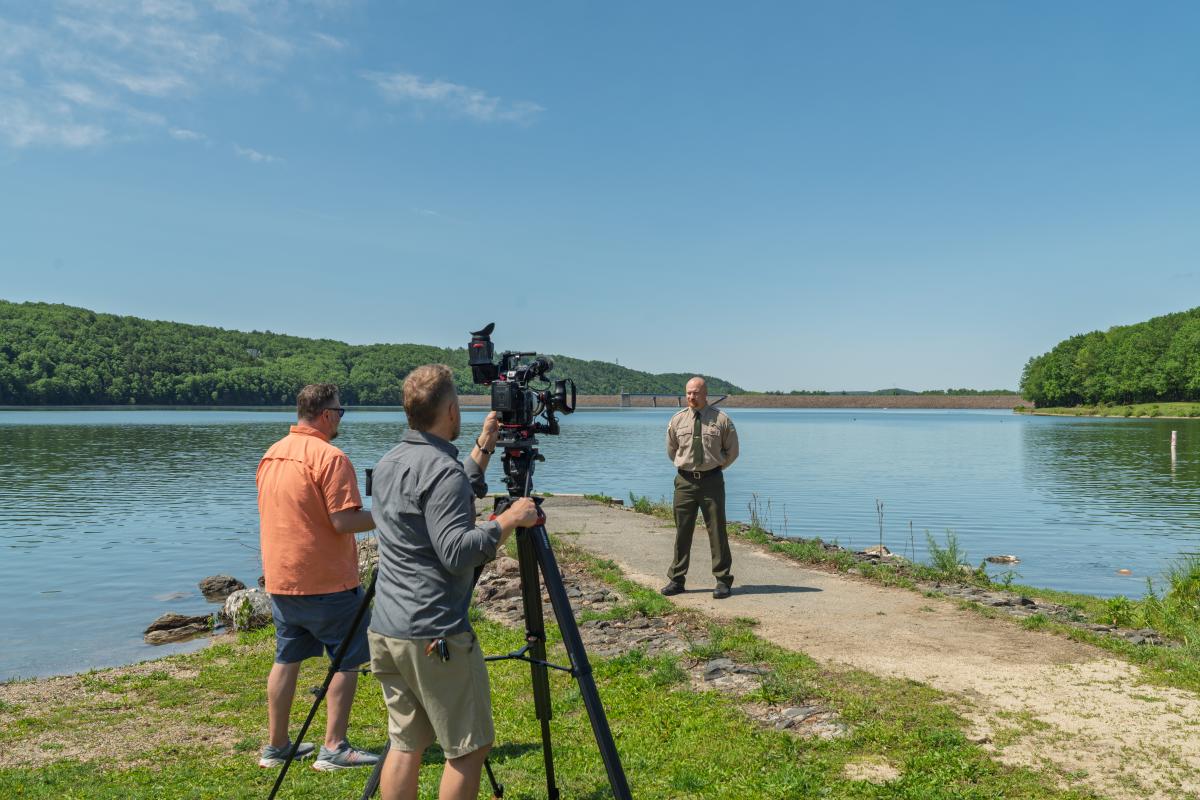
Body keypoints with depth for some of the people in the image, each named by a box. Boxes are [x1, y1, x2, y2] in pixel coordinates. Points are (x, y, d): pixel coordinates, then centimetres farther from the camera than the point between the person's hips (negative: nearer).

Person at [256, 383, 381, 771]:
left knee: (286, 659, 16)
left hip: (280, 580, 8)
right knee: (346, 660, 4)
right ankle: (334, 747, 6)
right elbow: (344, 521, -21)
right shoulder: (330, 457, -17)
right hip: (327, 582, -8)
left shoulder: (271, 455, 10)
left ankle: (276, 746, 23)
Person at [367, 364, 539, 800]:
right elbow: (457, 552, -24)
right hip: (435, 636, -9)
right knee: (468, 747, 5)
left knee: (406, 743, 16)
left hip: (386, 630, 9)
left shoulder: (388, 463, 11)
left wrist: (484, 448, 21)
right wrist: (509, 519, -14)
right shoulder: (443, 470, -17)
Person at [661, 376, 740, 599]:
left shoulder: (722, 420, -2)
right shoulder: (677, 421, 4)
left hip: (712, 480, -2)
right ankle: (676, 579, 15)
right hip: (685, 481, 2)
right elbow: (671, 451, 18)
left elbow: (732, 451, 10)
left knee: (717, 530, 1)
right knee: (682, 531, 6)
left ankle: (723, 580, 9)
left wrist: (715, 466, 10)